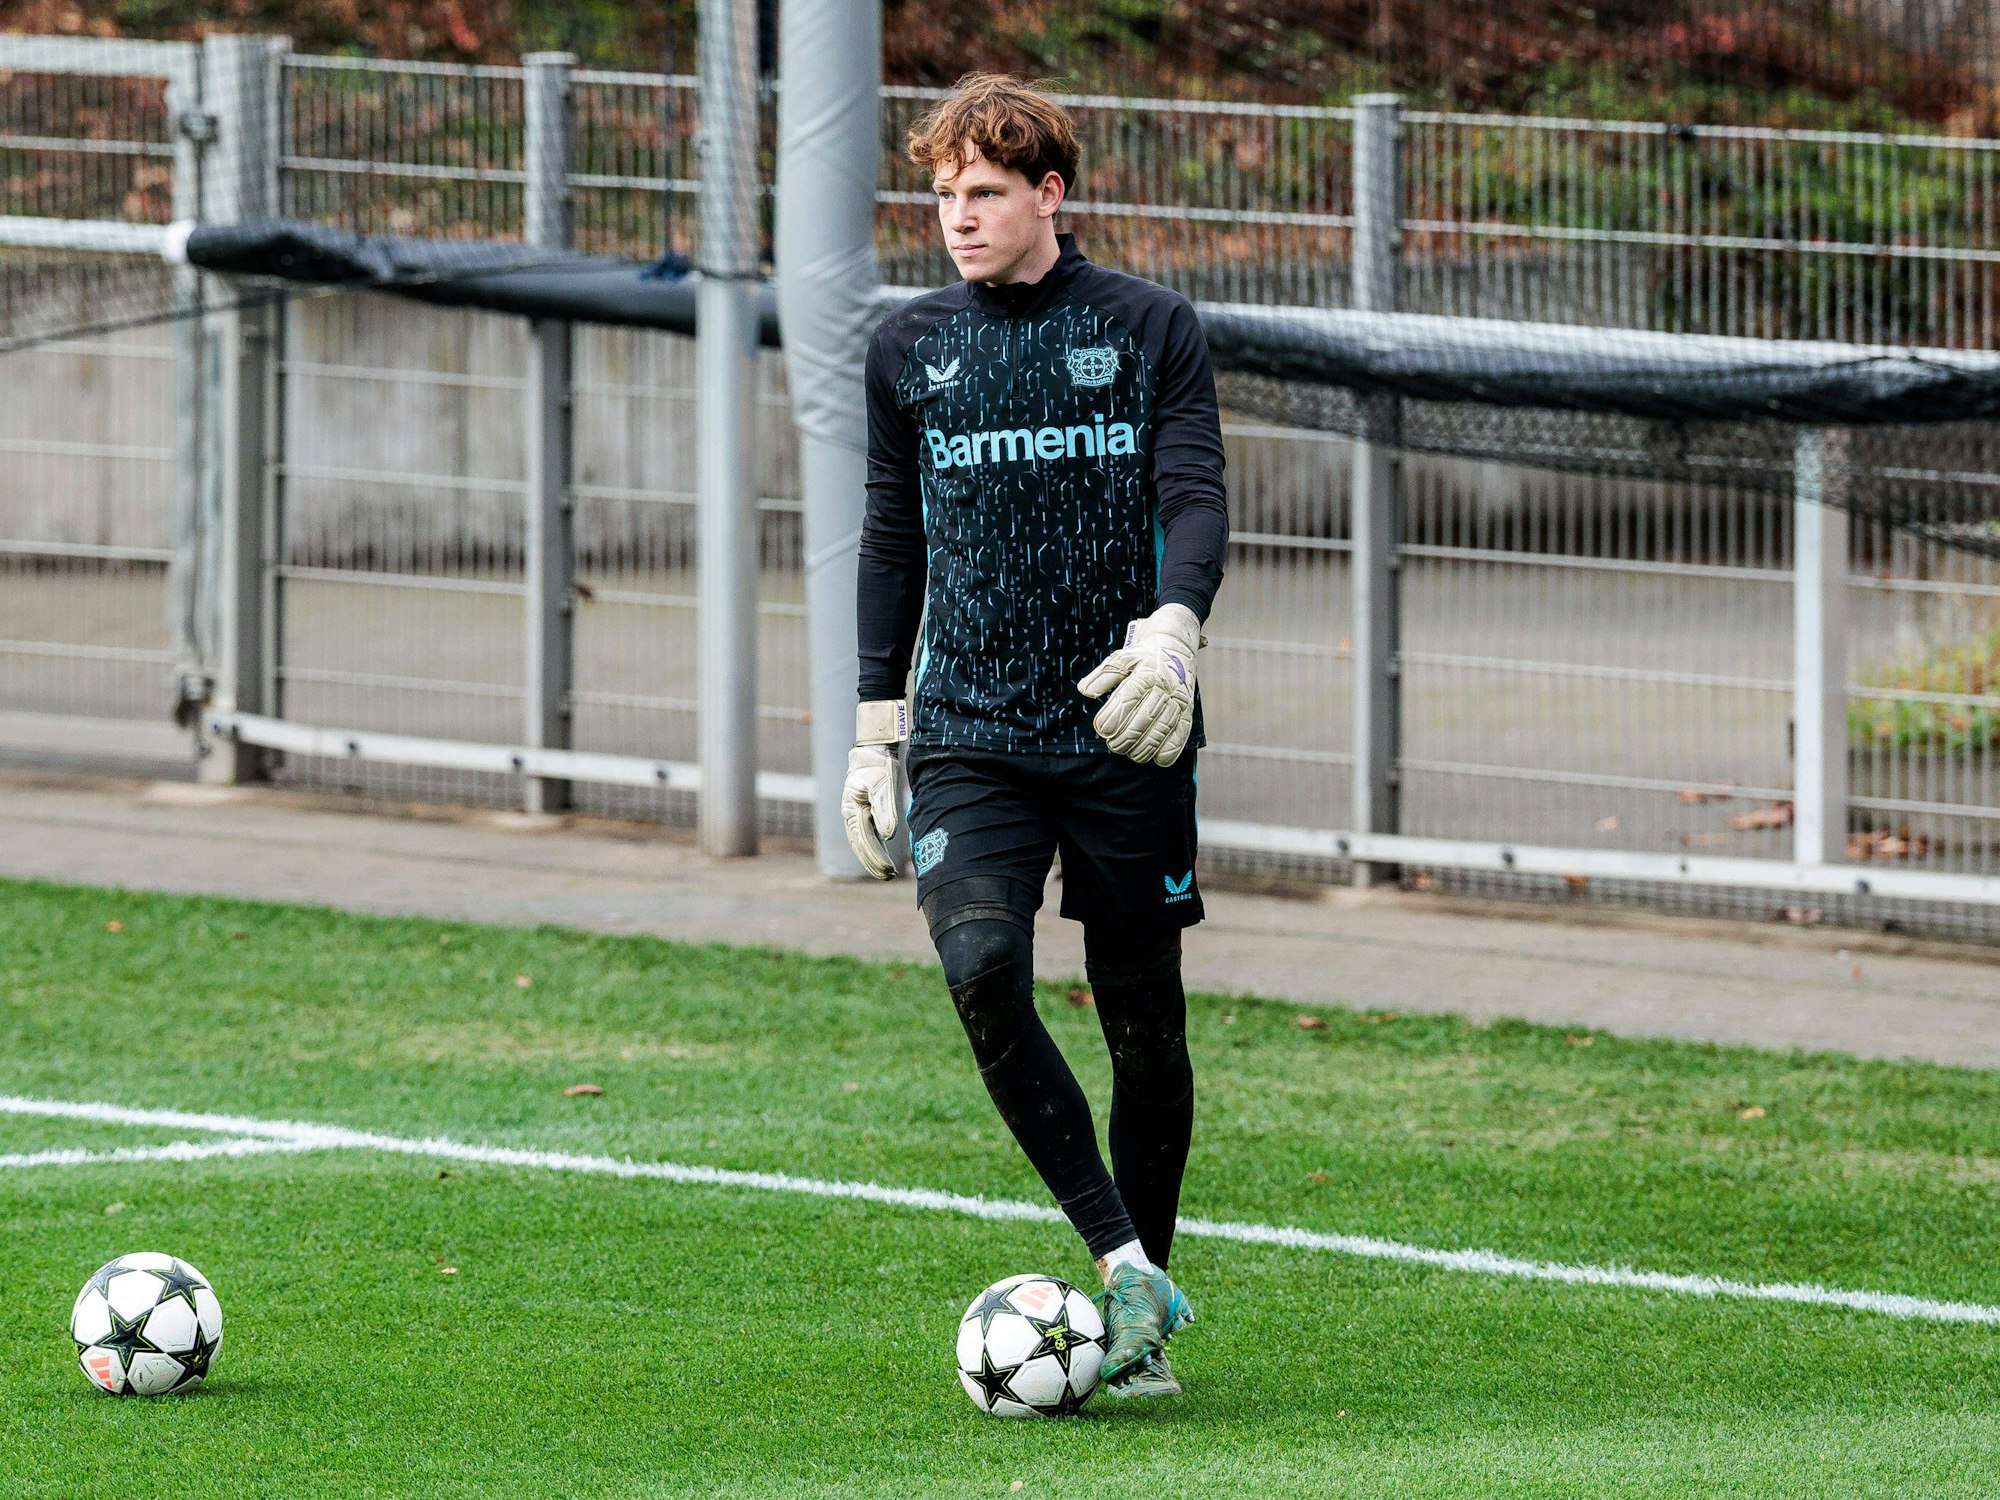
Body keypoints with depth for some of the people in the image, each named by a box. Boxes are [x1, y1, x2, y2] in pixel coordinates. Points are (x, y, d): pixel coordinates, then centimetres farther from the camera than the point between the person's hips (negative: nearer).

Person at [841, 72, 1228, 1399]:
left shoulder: (1150, 330, 2)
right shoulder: (912, 349, 9)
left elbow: (1197, 499, -5)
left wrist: (1172, 624, -26)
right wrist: (877, 730, 14)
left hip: (1124, 736, -1)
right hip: (969, 732, 1)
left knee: (1143, 1017, 3)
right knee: (982, 966, -23)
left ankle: (1145, 1320, 18)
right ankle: (1126, 1270, -20)